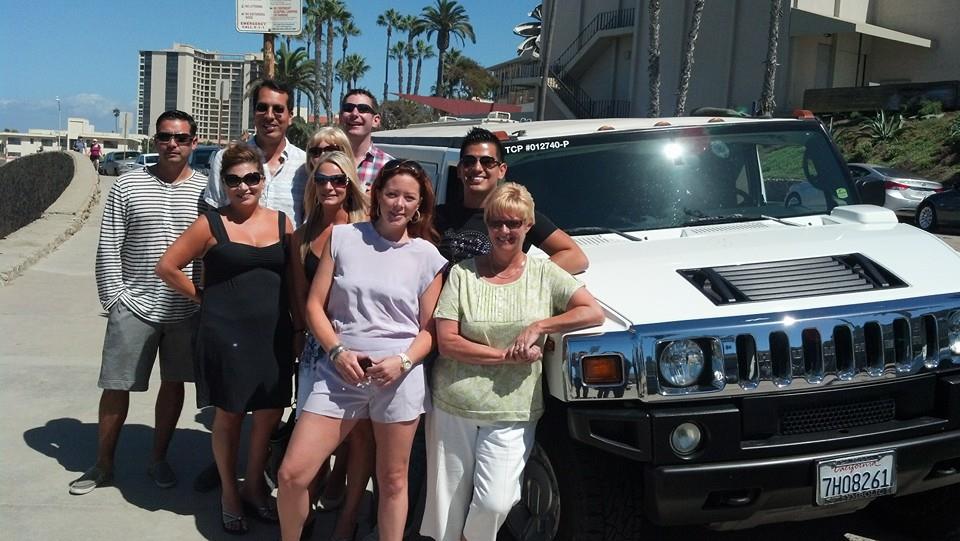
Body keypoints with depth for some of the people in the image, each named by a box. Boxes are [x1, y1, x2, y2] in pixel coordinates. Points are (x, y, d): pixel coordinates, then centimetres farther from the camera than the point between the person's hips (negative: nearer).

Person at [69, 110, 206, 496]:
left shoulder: (207, 190, 1)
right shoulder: (128, 186, -1)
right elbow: (108, 249, -1)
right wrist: (112, 298, -5)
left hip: (186, 310, 1)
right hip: (134, 306, -1)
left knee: (173, 383, 12)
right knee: (117, 387, 6)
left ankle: (158, 459, 29)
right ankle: (103, 464, 24)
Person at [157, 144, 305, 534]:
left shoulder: (281, 222, 6)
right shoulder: (212, 224, -3)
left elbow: (294, 279, 11)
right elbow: (167, 267, -1)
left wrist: (300, 324, 7)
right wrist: (205, 299, 0)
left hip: (274, 335, 3)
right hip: (226, 335, -3)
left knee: (270, 414, 10)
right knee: (229, 415, 9)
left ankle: (254, 486, 32)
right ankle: (229, 493, 29)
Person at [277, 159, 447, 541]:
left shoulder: (427, 256, 3)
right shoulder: (343, 237, 4)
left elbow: (429, 329, 5)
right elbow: (315, 306, 4)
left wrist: (403, 362, -13)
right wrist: (338, 352, -10)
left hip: (399, 378, -1)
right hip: (339, 371, 1)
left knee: (392, 481, 10)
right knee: (291, 474, -2)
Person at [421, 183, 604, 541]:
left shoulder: (544, 273, 2)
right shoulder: (462, 273, -1)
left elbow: (593, 313, -6)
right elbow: (447, 343, -8)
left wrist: (537, 327, -15)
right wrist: (508, 355, -14)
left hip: (512, 413, 0)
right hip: (452, 406, 1)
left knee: (495, 503, -12)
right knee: (445, 508, 8)